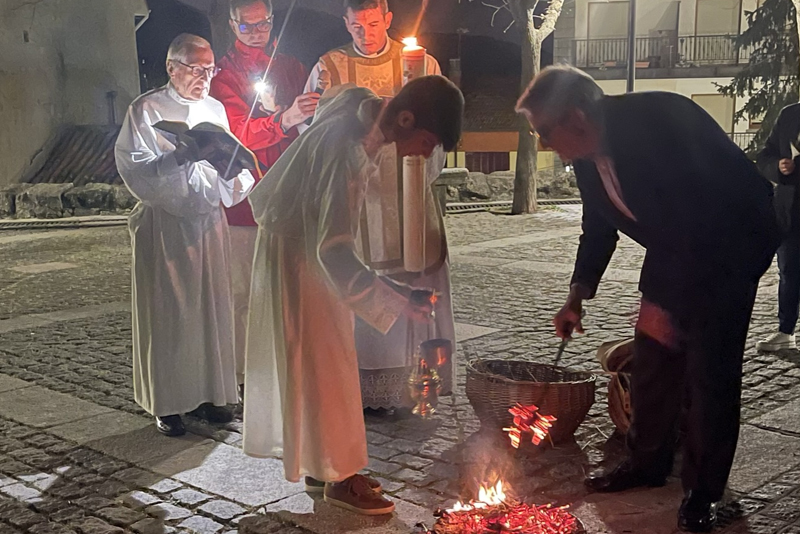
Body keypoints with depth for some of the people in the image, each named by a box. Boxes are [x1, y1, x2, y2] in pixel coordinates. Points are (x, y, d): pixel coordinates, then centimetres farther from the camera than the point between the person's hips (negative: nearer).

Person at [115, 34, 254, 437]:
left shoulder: (215, 109, 13)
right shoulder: (146, 109, -4)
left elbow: (230, 172, 16)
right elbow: (135, 170, -12)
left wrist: (229, 164, -8)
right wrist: (182, 156, -23)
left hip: (209, 222, 5)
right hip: (165, 226, -5)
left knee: (212, 308, 7)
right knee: (168, 313, -1)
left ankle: (209, 393, 20)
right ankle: (167, 403, 10)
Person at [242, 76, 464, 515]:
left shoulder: (367, 113, -7)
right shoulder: (347, 147, -34)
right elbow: (334, 248, -38)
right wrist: (392, 299, -41)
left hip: (313, 246, 9)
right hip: (295, 252, -9)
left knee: (326, 361, 14)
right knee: (320, 365, -1)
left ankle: (323, 467, 25)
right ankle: (336, 477, 11)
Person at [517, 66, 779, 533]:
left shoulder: (658, 121, -31)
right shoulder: (590, 153, -6)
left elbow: (700, 219, -32)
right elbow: (599, 227, 9)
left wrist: (666, 301, -28)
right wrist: (578, 297, 6)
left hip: (730, 245, -8)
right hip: (674, 249, 8)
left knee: (710, 371, -7)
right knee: (651, 360, 9)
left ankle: (704, 489, 6)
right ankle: (649, 462, 26)